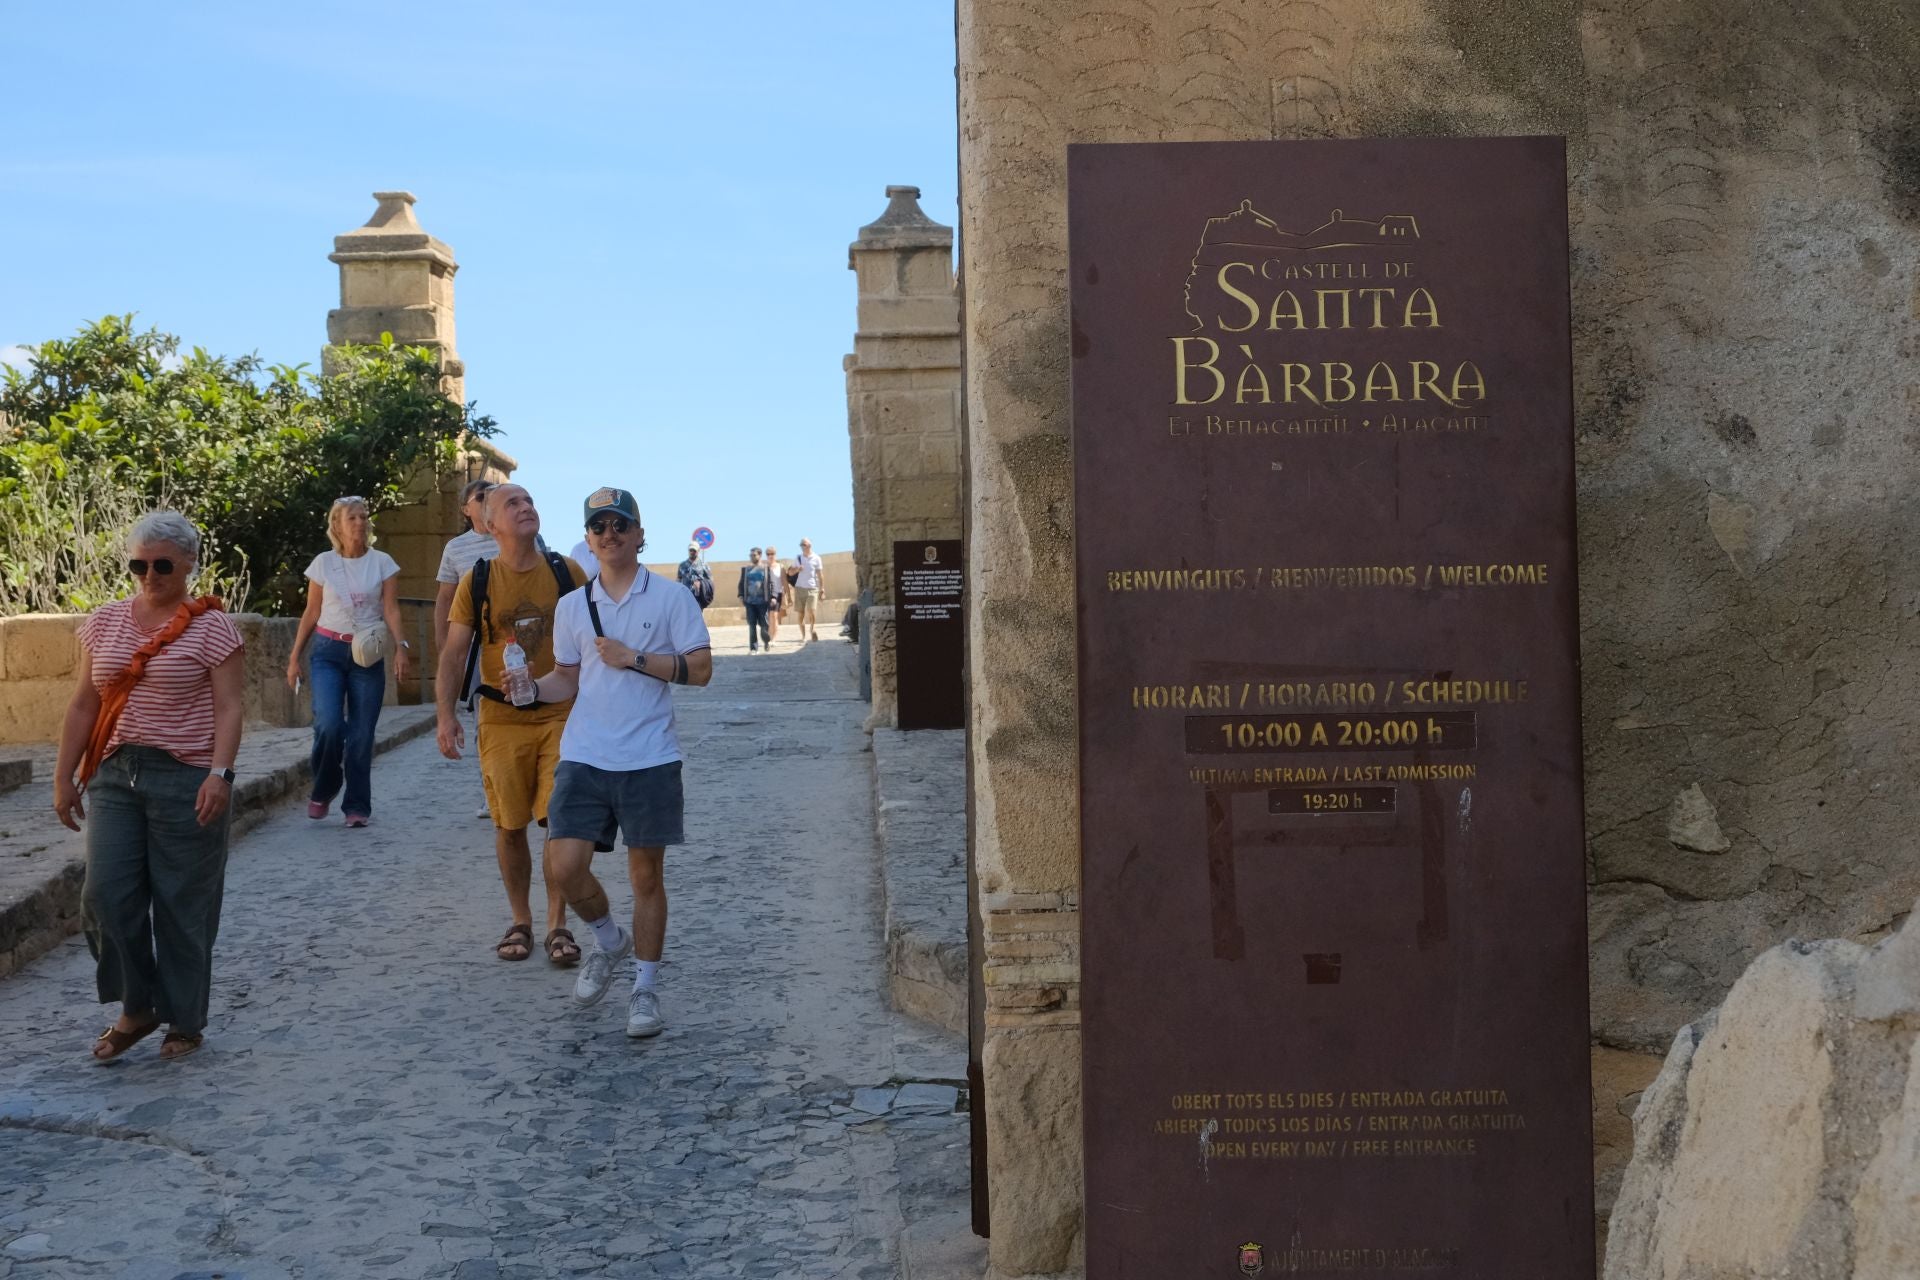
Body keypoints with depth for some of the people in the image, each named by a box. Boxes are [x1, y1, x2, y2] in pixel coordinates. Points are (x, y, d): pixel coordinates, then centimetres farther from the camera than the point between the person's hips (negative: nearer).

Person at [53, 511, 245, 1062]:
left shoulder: (211, 626, -4)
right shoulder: (105, 623, 10)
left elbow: (229, 707, -10)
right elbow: (84, 705, 13)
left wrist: (219, 773, -23)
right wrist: (65, 776, 11)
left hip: (186, 779, -4)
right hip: (115, 775, 4)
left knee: (183, 904, 2)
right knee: (106, 893, -3)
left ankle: (185, 1021, 18)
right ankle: (136, 1008, 15)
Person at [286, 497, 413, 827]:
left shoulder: (382, 562, 2)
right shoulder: (323, 563, 4)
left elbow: (391, 610, -2)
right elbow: (311, 613, 9)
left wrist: (401, 647, -18)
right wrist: (295, 657, 7)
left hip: (368, 654, 0)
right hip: (329, 651, 0)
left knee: (361, 734, -1)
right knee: (328, 725, -16)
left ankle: (357, 806, 9)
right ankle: (323, 791, 8)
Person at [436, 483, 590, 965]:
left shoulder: (567, 573, 0)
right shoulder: (476, 581, -1)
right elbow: (454, 652, -1)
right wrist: (445, 714, -12)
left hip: (561, 714, 0)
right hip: (501, 720, 1)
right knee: (510, 826, 8)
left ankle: (558, 925, 9)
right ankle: (520, 921, 24)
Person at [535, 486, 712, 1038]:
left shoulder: (670, 598, -1)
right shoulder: (572, 606, 10)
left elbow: (700, 668, -5)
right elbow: (568, 678, 16)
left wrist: (634, 659, -13)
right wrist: (531, 687, -5)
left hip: (649, 760, -3)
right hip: (584, 757, 3)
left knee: (646, 875, 4)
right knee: (566, 865, -7)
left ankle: (645, 989, 18)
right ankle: (609, 942, 23)